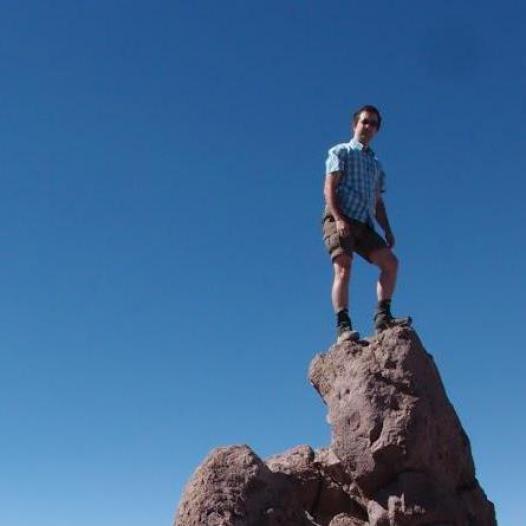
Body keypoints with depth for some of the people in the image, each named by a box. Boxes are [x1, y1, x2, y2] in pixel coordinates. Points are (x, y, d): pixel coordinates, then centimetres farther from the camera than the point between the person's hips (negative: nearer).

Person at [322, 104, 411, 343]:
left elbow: (378, 203, 26)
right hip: (339, 219, -6)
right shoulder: (341, 152, 10)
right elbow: (329, 188, -4)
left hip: (364, 224, 7)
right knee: (343, 270, -19)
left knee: (390, 262, -6)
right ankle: (343, 327, -25)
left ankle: (382, 317, -5)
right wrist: (339, 218, -19)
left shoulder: (376, 165, 29)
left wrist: (387, 231, 9)